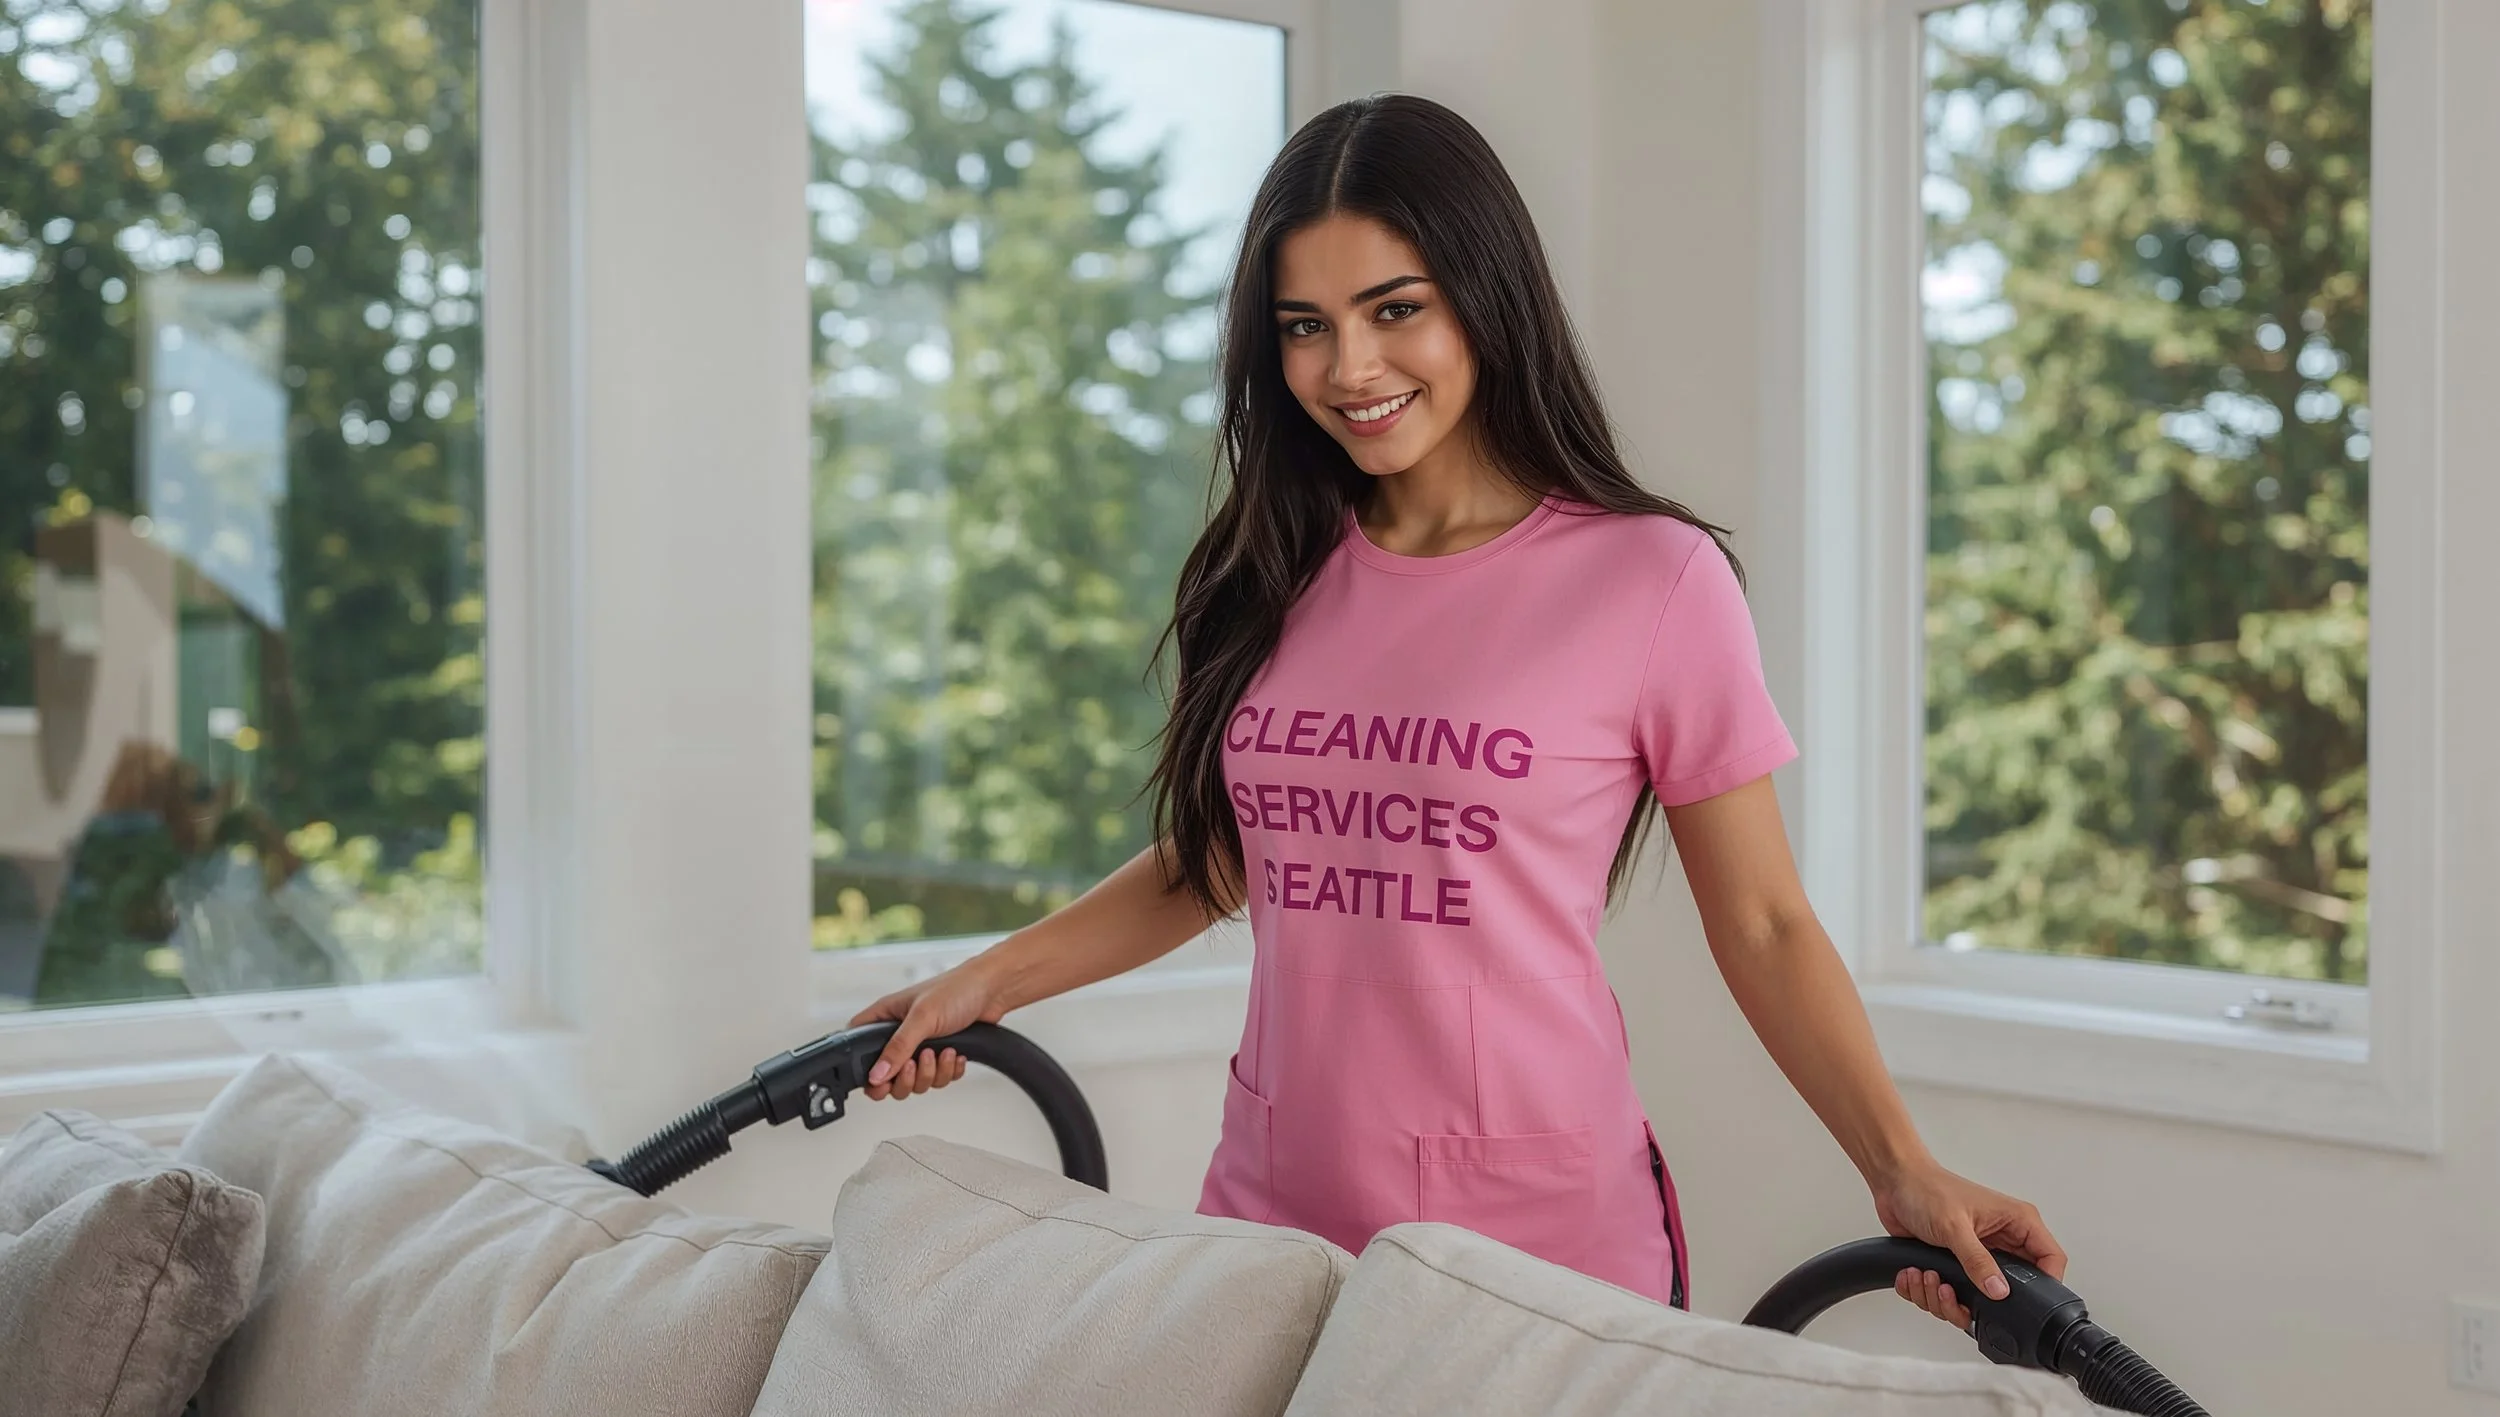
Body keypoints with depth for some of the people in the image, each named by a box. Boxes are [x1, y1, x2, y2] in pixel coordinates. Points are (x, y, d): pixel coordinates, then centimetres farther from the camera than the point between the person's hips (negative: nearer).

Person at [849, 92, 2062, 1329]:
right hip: (1272, 1226, 4)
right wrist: (987, 980, 8)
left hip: (1545, 1252, -4)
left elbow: (1761, 925, -4)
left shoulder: (1654, 580, -9)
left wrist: (1902, 1169, -13)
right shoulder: (1274, 578, 4)